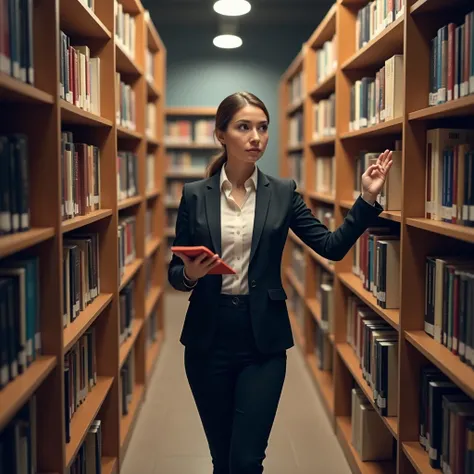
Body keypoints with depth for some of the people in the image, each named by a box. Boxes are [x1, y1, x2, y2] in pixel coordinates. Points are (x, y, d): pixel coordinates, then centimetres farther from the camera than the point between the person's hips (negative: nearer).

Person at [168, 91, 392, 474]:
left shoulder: (282, 192, 1)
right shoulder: (195, 195, 0)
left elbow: (332, 247, -3)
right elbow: (175, 273, 4)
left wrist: (368, 198, -12)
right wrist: (190, 274, -18)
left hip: (263, 340, -1)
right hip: (208, 340, 1)